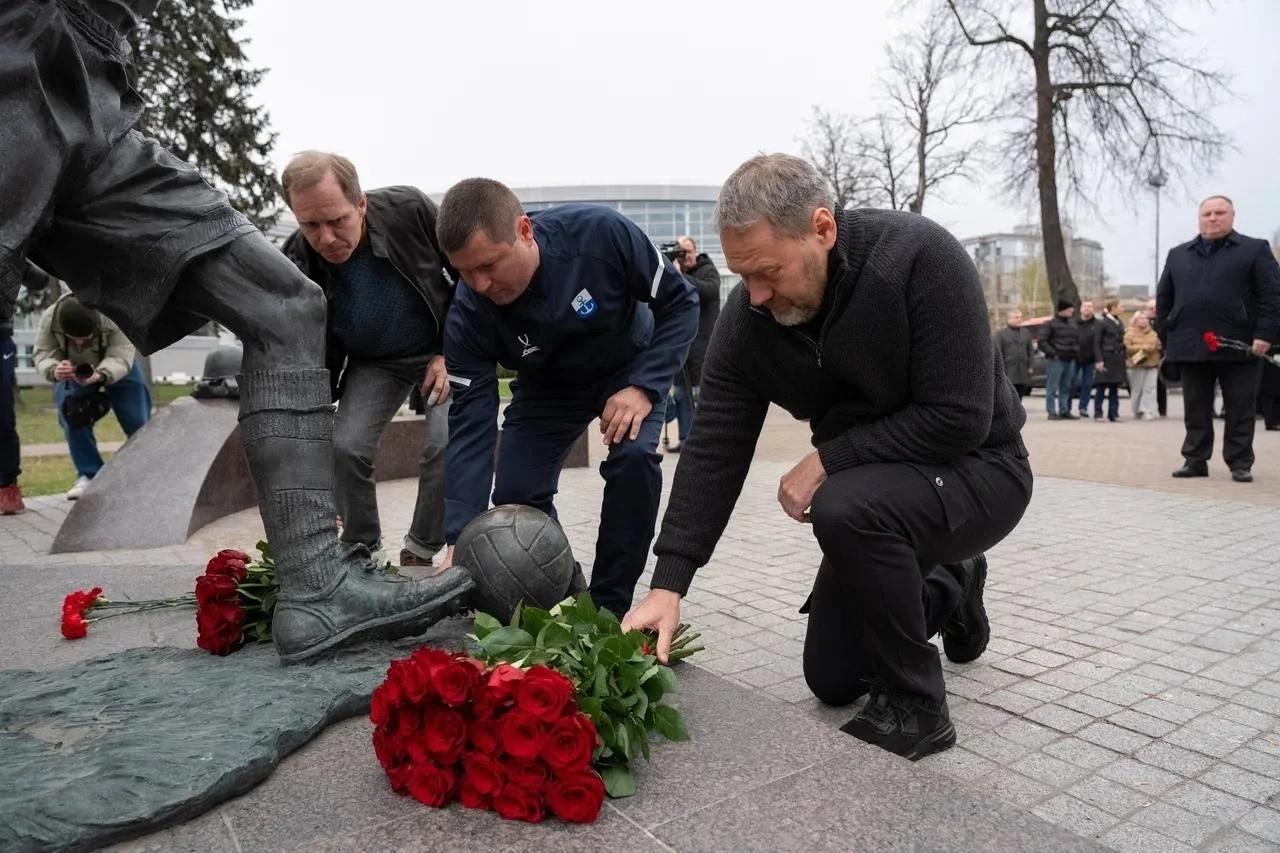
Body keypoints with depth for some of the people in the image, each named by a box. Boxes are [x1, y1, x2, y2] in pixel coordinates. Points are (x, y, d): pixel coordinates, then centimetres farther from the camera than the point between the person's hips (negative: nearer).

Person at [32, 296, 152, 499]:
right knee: (72, 421, -13)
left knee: (138, 421, -6)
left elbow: (121, 358, -38)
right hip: (71, 372, 2)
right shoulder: (49, 318, -30)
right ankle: (89, 475, -2)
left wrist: (100, 375, -59)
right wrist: (53, 370, -48)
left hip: (118, 369, -2)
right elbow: (42, 354, -24)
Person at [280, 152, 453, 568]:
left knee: (446, 443, -22)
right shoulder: (295, 265, -22)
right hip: (372, 363, 2)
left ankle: (419, 553, -1)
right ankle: (361, 550, 9)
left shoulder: (410, 210, -26)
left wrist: (449, 352, -14)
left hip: (443, 352, -1)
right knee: (345, 446, -16)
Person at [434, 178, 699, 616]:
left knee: (634, 458, -28)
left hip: (630, 368, -2)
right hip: (547, 386, 2)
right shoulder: (469, 314, -27)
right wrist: (461, 539, -34)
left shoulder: (602, 233, -34)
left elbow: (680, 302, -20)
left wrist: (645, 386, -33)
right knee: (515, 495, -12)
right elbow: (470, 423, -26)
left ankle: (608, 609, -12)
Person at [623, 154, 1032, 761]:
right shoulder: (746, 319, -14)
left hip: (978, 469, -5)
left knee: (847, 509, -37)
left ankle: (914, 708, -13)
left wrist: (827, 460, -26)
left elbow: (959, 419, -29)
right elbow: (713, 451, -15)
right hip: (876, 491, 6)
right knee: (831, 680, 9)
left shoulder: (922, 257, -28)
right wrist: (668, 584, -21)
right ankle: (949, 588, 34)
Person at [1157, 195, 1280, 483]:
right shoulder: (1178, 255, 15)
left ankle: (1240, 463, 10)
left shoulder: (1255, 249, 5)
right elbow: (1164, 299, 15)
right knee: (1195, 409, 7)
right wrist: (1166, 337, 8)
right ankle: (1195, 460, 13)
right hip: (1191, 347, 3)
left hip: (1238, 346, -3)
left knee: (1240, 409, 3)